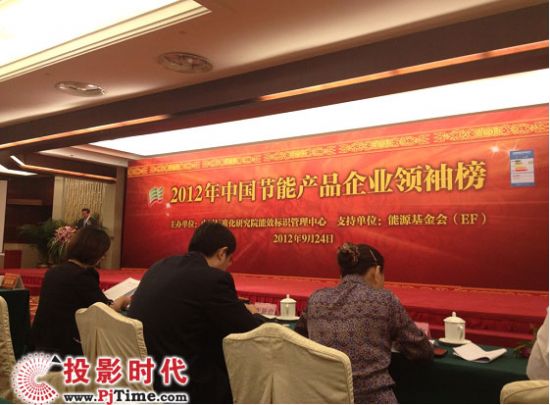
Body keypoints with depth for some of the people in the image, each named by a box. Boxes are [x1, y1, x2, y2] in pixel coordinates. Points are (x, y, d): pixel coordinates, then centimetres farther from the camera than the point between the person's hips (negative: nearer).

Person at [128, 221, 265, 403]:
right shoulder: (214, 278, -17)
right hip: (180, 386, -8)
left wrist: (238, 309, 19)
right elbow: (251, 336, -11)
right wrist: (253, 315, 12)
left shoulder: (160, 266, 6)